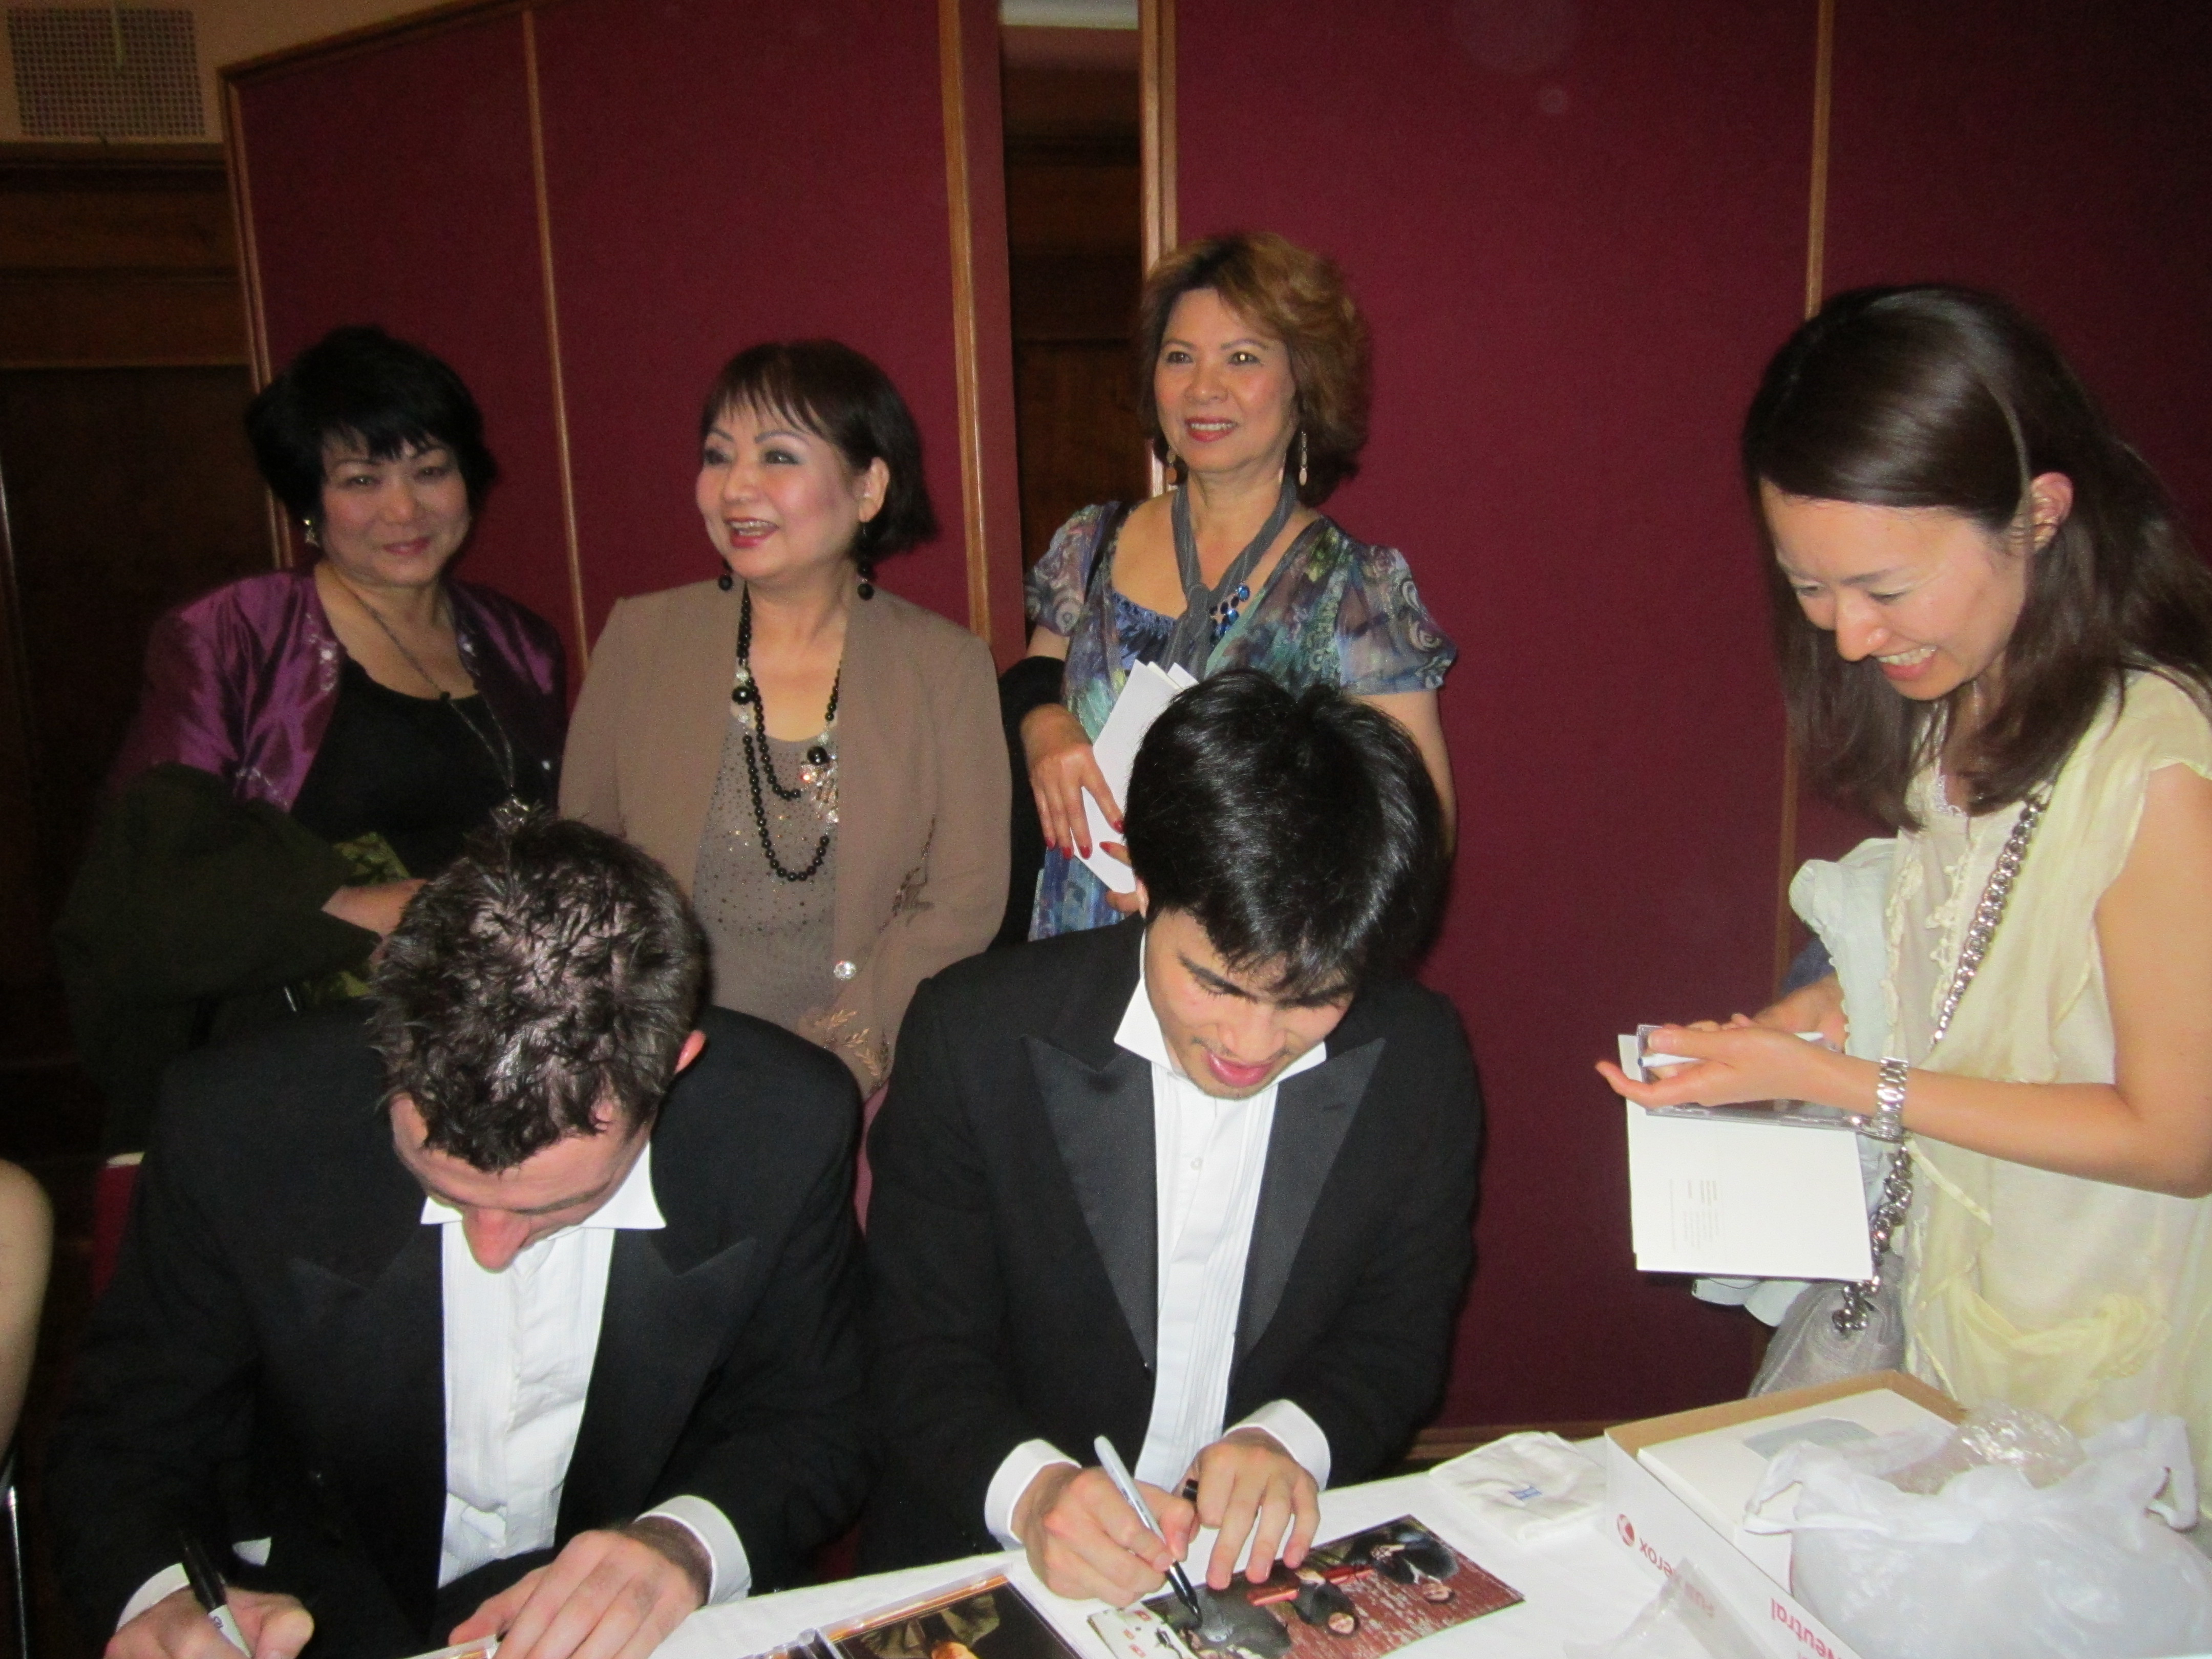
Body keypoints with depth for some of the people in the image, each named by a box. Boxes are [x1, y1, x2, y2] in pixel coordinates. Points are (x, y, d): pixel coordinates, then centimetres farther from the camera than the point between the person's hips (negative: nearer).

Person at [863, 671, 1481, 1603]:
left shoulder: (1419, 1059, -5)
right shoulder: (975, 1036, -10)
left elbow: (1400, 1333, 4)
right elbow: (922, 1355, -7)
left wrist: (1292, 1437, -15)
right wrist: (1030, 1488, -25)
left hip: (1282, 1554, 2)